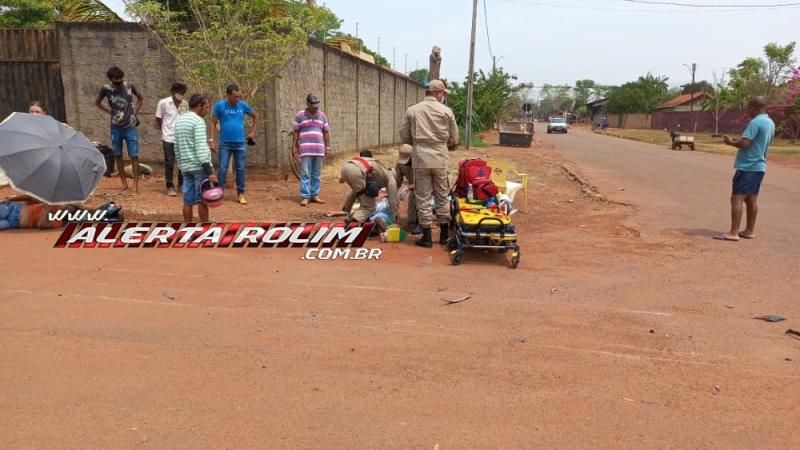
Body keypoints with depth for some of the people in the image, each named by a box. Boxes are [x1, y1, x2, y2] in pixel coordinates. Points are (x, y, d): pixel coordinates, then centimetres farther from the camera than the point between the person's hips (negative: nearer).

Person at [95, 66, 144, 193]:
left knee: (134, 156, -6)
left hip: (130, 127, -2)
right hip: (116, 128, 2)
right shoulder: (106, 89, -4)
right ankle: (124, 183, 18)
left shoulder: (129, 86, -5)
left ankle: (135, 185, -4)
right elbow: (97, 102, 13)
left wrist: (135, 112, 3)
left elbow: (140, 98, 13)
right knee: (118, 155, 8)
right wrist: (110, 111, 2)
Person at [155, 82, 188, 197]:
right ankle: (170, 187, 10)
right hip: (169, 138, -3)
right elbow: (158, 119, 3)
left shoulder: (185, 104, 3)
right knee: (169, 163, 1)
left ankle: (182, 184, 22)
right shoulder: (163, 103, -7)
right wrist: (164, 130, 8)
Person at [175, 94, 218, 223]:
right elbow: (201, 148, -19)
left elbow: (177, 147, 17)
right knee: (202, 200, -1)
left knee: (188, 201, 8)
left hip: (185, 167, 7)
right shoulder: (198, 121, -11)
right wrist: (210, 171, -20)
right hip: (199, 167, -7)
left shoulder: (178, 120, 15)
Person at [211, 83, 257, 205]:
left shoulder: (243, 105, 0)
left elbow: (255, 116, 16)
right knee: (223, 169, 1)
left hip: (241, 143, 2)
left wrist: (252, 132, 10)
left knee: (240, 169, 6)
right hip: (225, 143, -1)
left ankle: (241, 193, 15)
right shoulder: (219, 105, -5)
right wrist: (211, 140, -7)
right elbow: (213, 123, -1)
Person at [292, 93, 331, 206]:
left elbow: (326, 132, 13)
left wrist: (327, 147, 8)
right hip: (305, 150, -3)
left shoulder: (322, 115, 12)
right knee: (305, 174, -6)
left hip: (319, 149, 4)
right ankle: (305, 197, -5)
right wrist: (294, 147, -2)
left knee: (316, 174, 6)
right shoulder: (299, 115, 2)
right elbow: (296, 133, 2)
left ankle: (314, 195, 12)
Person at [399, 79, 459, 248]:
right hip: (440, 160, 0)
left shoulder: (412, 110, 1)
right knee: (442, 196, 12)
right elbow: (454, 140, 5)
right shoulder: (446, 111, 0)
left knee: (423, 198, 5)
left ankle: (427, 237, 7)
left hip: (420, 159, 0)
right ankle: (444, 234, 20)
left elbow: (404, 136, 6)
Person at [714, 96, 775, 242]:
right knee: (752, 199, 13)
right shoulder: (770, 123, 13)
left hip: (748, 167, -10)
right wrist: (738, 139, 15)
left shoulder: (755, 122, -17)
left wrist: (731, 142, -4)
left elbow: (744, 143, -23)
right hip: (759, 166, 10)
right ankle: (750, 231, 18)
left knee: (737, 198, -9)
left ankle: (733, 233, -12)